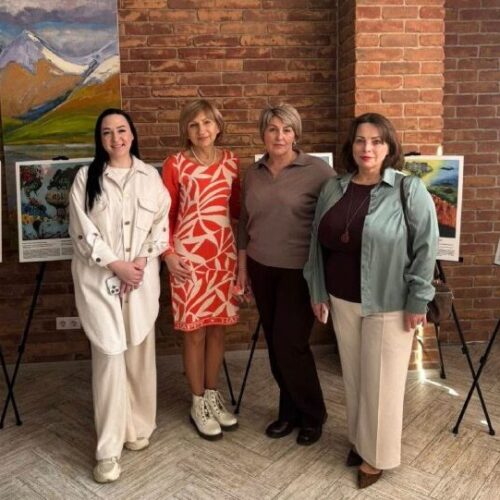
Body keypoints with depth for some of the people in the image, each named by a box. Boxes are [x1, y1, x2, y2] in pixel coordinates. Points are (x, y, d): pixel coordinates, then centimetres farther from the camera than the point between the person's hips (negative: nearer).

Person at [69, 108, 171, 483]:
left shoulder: (150, 176, 8)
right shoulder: (86, 178, 3)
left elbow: (162, 224, 4)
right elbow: (82, 231, -4)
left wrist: (141, 261, -9)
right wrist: (117, 265, -12)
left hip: (143, 278, 2)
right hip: (100, 279, -2)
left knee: (140, 354, 9)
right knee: (109, 356, -4)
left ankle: (138, 427, 28)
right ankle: (108, 449, 4)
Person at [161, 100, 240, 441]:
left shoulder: (231, 161, 6)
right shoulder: (175, 165, -4)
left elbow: (236, 208, 13)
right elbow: (166, 215, -2)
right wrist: (168, 254, -11)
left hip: (224, 253, 4)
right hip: (189, 255, -3)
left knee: (218, 328, 11)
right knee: (195, 331, 4)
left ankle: (214, 395, 29)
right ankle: (199, 404, 21)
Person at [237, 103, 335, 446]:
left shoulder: (316, 170, -10)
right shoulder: (254, 173, 7)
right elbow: (245, 223, 13)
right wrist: (242, 267, 11)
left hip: (300, 271, -5)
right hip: (262, 269, 5)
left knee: (291, 344, -3)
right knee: (275, 343, 12)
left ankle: (312, 415, 20)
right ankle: (289, 411, 30)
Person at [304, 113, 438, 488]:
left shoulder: (410, 189, -10)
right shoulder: (333, 189, 4)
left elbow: (426, 248, -11)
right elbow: (318, 243, 9)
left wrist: (417, 301, -13)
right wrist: (317, 291, 8)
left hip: (388, 304, -4)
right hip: (342, 301, 5)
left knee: (382, 380, 7)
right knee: (353, 374, 17)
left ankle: (377, 455, 27)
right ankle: (359, 440, 38)